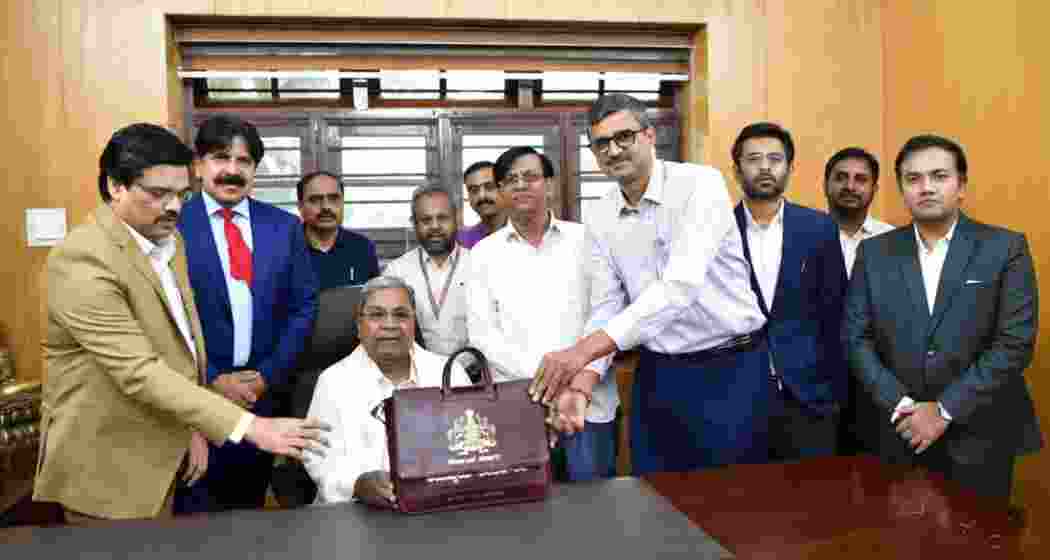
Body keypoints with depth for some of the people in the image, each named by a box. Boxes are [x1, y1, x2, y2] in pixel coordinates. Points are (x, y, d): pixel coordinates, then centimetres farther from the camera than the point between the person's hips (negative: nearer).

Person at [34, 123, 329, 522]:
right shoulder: (83, 260, -23)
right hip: (106, 468, -8)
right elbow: (139, 373, -29)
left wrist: (193, 429, 4)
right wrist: (249, 427, -33)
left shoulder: (169, 241, 5)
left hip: (159, 456, 8)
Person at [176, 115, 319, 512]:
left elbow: (304, 306, 4)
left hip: (263, 391, 3)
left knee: (250, 511, 16)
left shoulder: (284, 226, 5)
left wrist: (268, 375, -4)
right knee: (198, 513, 5)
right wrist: (211, 379, -12)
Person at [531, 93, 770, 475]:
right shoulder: (599, 218, 3)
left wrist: (584, 349, -35)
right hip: (658, 373, 5)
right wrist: (582, 380, -15)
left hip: (730, 368, -4)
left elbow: (681, 285, -28)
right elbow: (607, 307, 3)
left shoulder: (700, 184, -16)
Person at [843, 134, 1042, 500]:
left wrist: (944, 410, -15)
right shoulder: (874, 253, 2)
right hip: (902, 434, 2)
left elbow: (1015, 343, -11)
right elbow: (856, 338, -1)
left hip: (979, 438, -1)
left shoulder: (1005, 248, -4)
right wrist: (901, 406, -12)